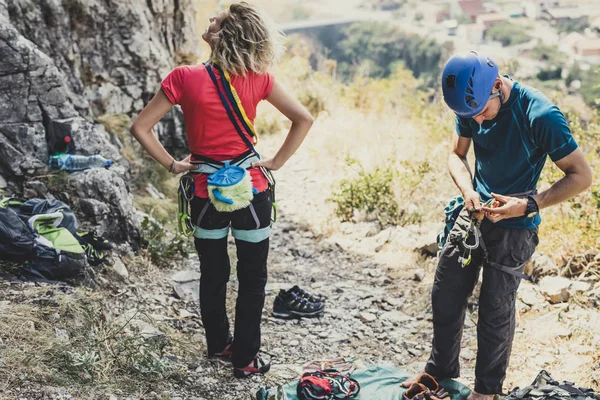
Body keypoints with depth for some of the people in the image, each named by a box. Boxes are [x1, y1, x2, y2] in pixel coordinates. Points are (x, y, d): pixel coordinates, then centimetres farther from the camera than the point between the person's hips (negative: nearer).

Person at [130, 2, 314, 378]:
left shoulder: (185, 78, -12)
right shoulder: (258, 79, -9)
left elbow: (141, 127, -10)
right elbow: (304, 119, -5)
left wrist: (173, 165, -1)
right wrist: (277, 161, 0)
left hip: (207, 194, 1)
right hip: (252, 190, 0)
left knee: (213, 275, 20)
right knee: (252, 279, 13)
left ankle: (218, 343, 38)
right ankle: (245, 359, 22)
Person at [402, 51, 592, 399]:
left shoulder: (541, 115, -25)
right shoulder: (472, 103, -7)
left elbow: (582, 176, -19)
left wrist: (529, 204, -28)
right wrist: (468, 192, -14)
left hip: (513, 227, -6)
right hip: (475, 214, 6)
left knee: (495, 309, 6)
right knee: (445, 296, 14)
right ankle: (440, 370, 36)